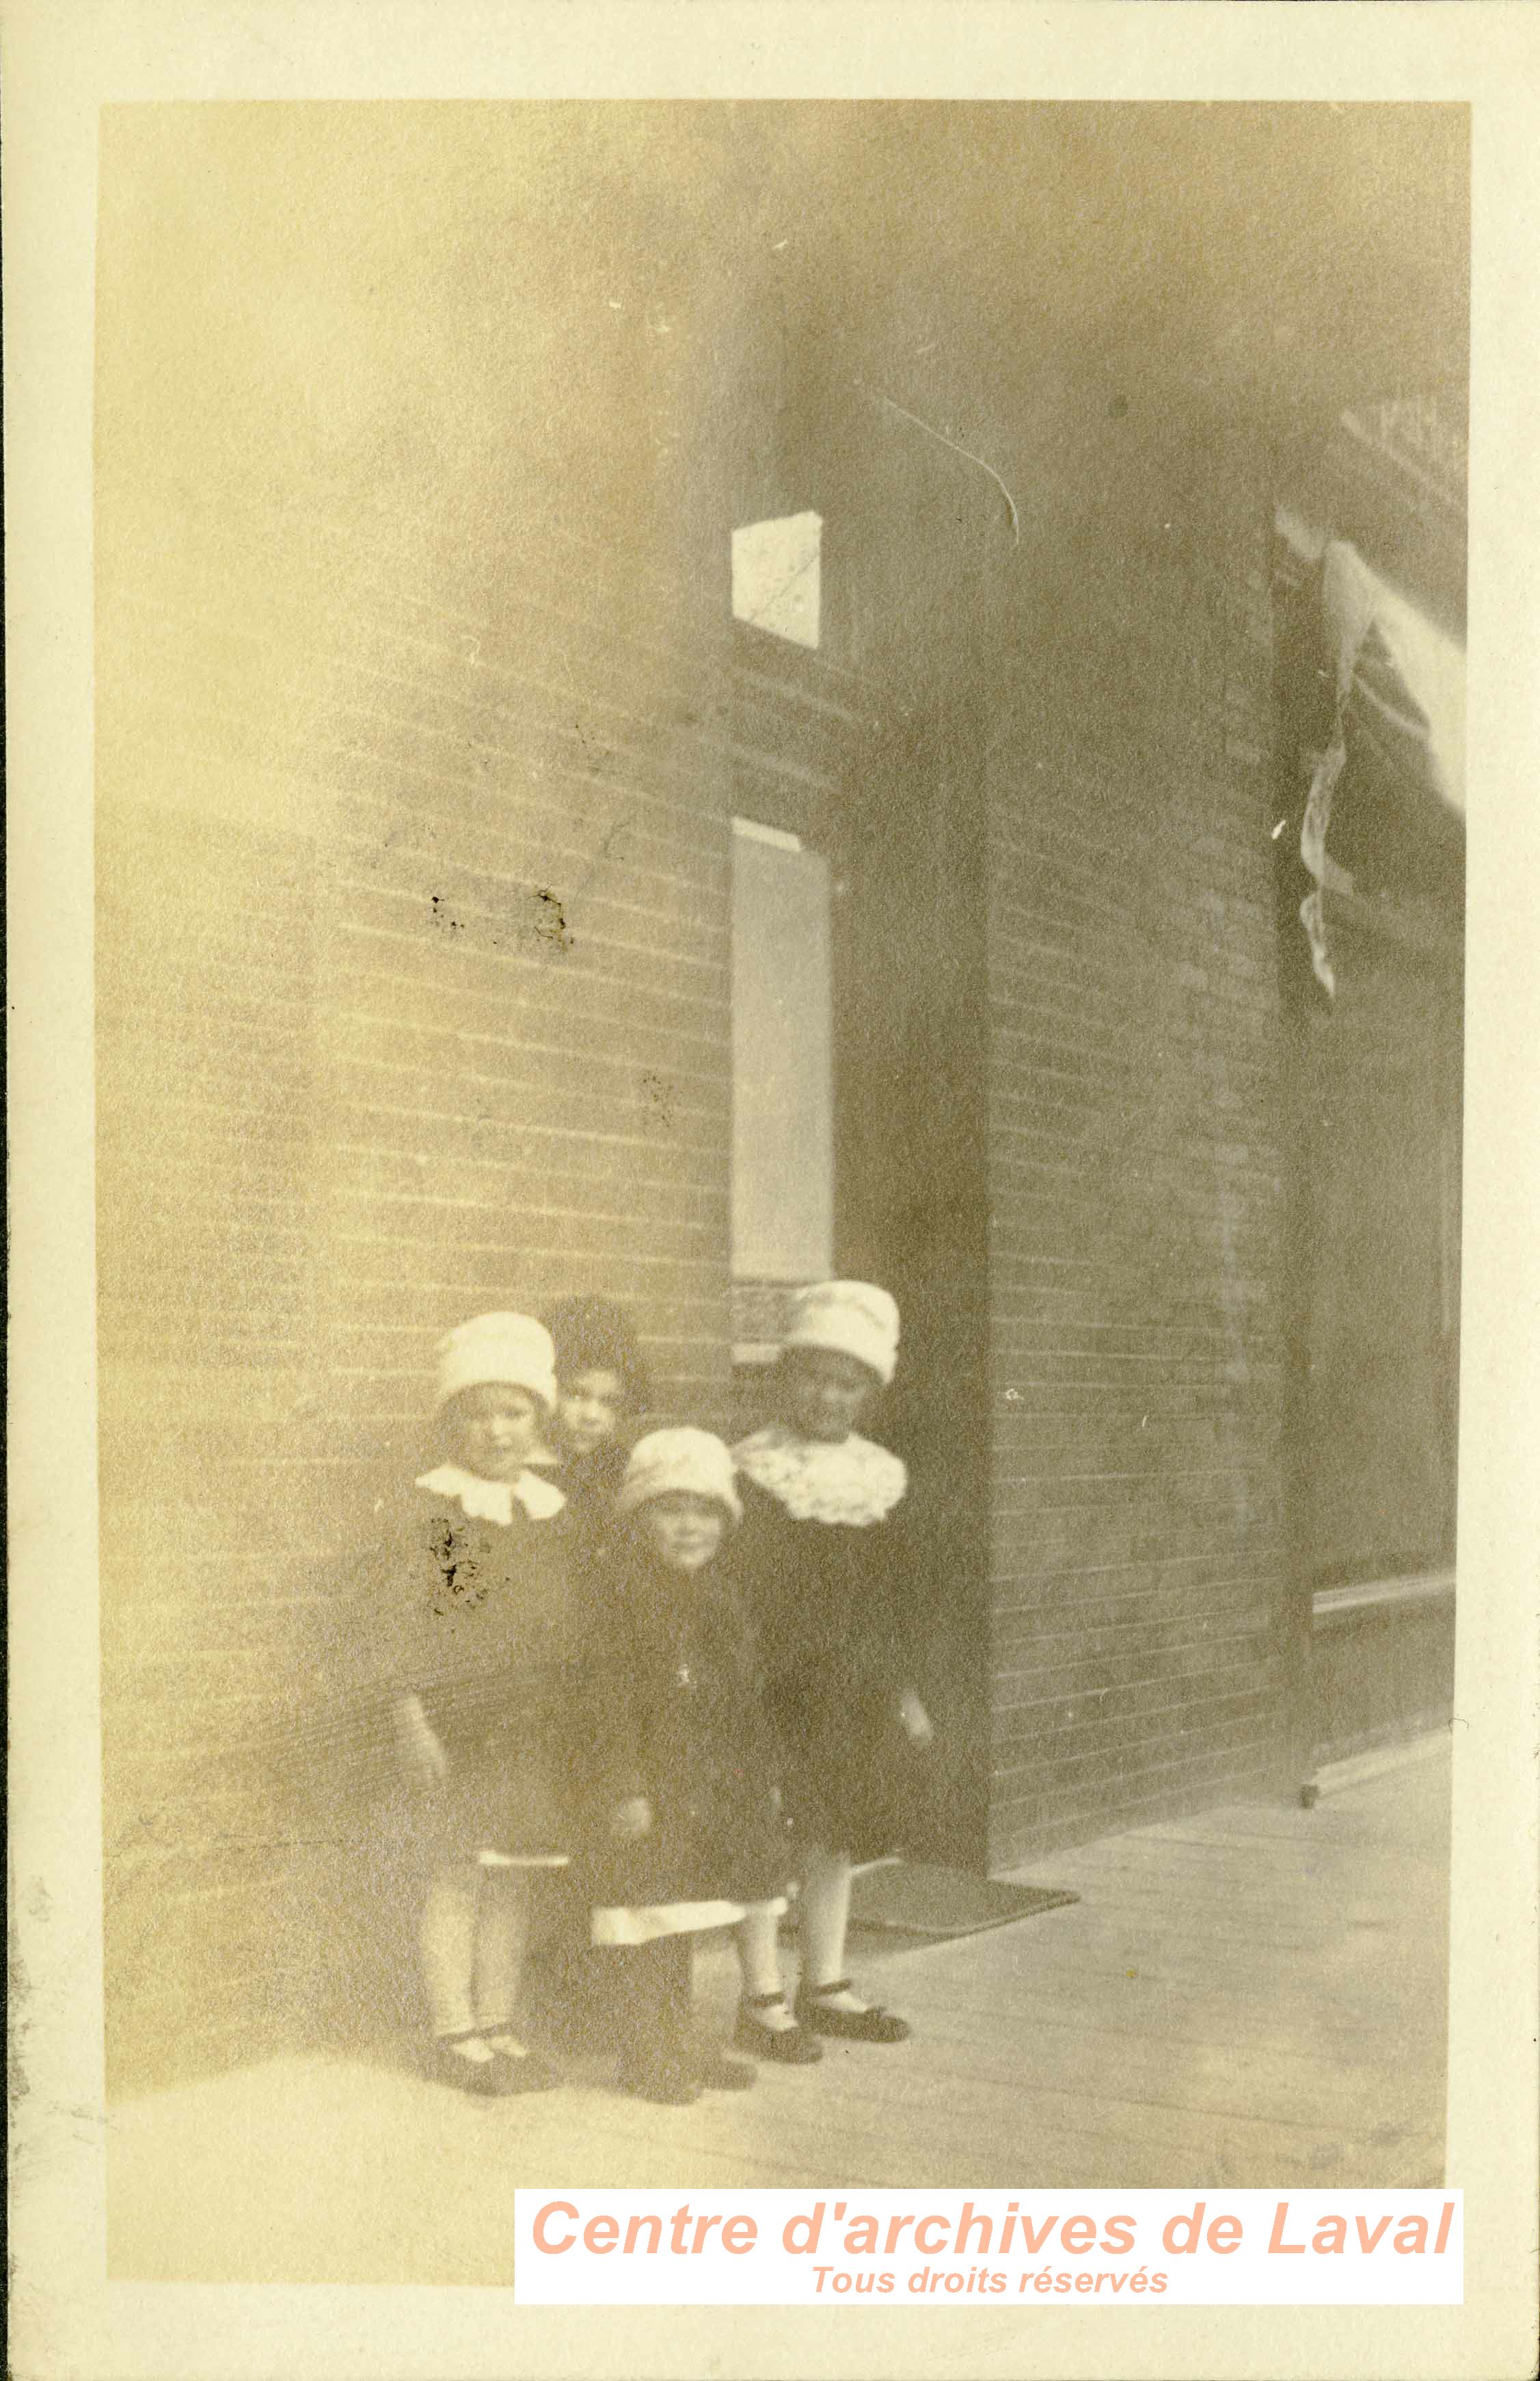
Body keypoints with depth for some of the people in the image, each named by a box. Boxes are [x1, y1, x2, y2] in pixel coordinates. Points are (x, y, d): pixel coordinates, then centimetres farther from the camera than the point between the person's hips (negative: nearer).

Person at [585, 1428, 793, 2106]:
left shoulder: (721, 1601, 11)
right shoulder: (624, 1597, -12)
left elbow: (748, 1701, 17)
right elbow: (614, 1700, -16)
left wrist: (764, 1777, 15)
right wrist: (625, 1789, -19)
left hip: (715, 1789, 7)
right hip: (649, 1783, -7)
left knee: (680, 1914, 16)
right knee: (644, 1913, -2)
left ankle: (679, 2039, 28)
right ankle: (646, 2052, 10)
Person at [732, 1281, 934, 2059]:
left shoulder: (878, 1478, 8)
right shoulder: (755, 1472, -9)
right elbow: (736, 1592, -12)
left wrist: (902, 1689, 15)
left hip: (853, 1695, 6)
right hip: (776, 1689, -6)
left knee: (834, 1834, 14)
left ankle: (826, 1988, 27)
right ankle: (763, 1999, 11)